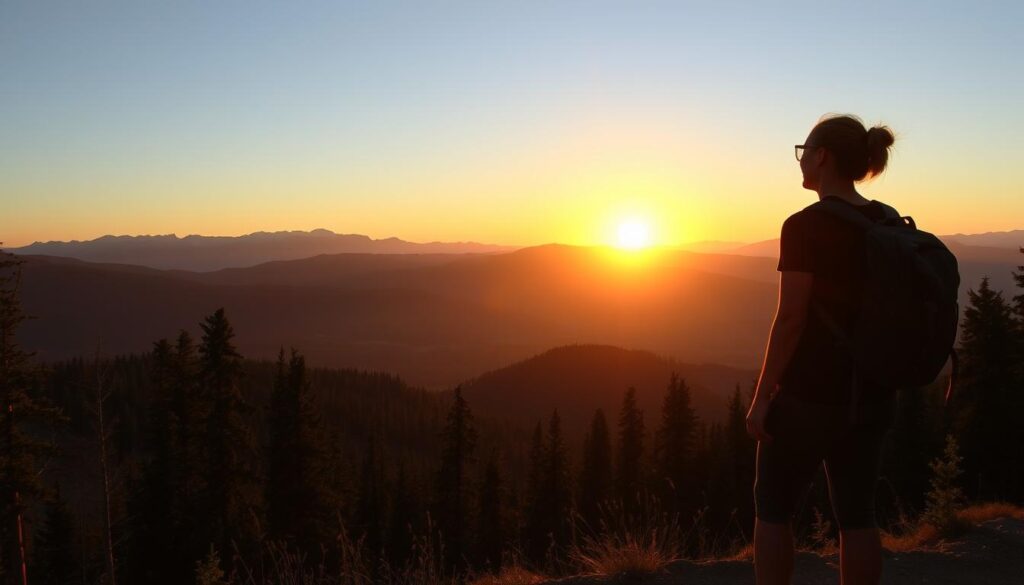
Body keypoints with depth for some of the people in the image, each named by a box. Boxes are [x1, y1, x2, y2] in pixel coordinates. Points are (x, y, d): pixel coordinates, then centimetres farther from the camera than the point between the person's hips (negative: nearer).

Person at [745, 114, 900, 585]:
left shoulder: (805, 227, -15)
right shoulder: (891, 223, 5)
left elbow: (790, 319, -17)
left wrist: (762, 397, -11)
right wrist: (881, 374, 18)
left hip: (810, 392, -6)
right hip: (872, 393, 7)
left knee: (772, 510, 10)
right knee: (857, 514, 14)